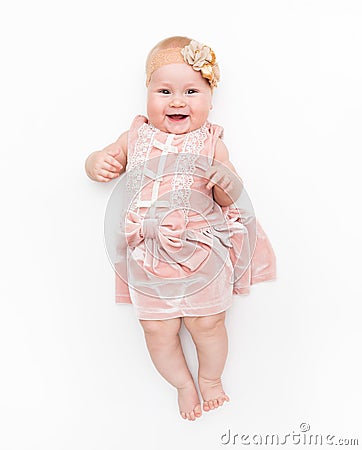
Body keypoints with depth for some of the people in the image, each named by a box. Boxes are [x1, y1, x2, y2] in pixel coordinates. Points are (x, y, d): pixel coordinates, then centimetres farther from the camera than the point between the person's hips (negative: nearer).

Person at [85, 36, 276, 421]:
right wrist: (98, 163, -10)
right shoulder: (136, 137, 2)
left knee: (207, 324, 12)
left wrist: (229, 183, -25)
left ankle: (210, 378, 45)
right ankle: (183, 384, 42)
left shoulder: (211, 143, -4)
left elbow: (230, 199, -3)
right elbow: (105, 160, 13)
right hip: (148, 258, 2)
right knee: (158, 331, 11)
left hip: (203, 256, -2)